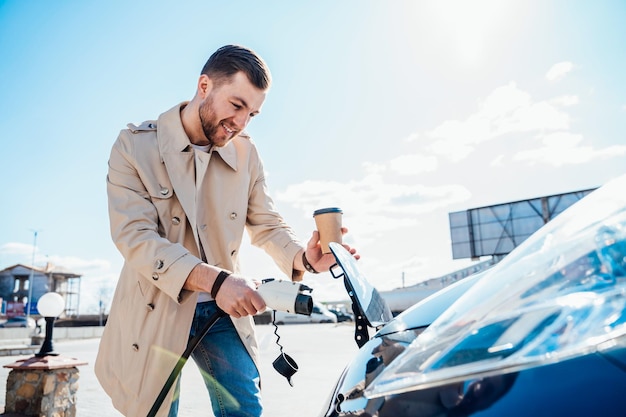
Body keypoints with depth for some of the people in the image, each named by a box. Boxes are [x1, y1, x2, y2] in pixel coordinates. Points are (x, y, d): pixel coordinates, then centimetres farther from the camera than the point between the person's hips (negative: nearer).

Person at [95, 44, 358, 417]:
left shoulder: (246, 153, 0)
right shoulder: (135, 145, -11)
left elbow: (267, 225, 2)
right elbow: (136, 238, -20)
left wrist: (304, 256, -21)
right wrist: (214, 279, -34)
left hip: (221, 310, 3)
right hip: (155, 313, -2)